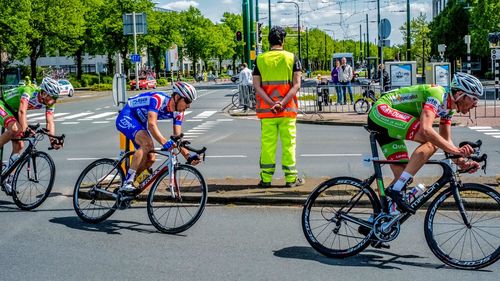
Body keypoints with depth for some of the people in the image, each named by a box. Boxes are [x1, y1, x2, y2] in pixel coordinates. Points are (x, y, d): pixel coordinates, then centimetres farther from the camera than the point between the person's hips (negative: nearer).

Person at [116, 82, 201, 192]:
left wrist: (188, 156, -23)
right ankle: (127, 183, -28)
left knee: (150, 158, -3)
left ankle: (126, 183, 15)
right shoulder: (158, 99, -31)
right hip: (126, 118, -8)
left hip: (140, 123, 8)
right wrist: (165, 142, -55)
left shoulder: (178, 113, -8)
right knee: (147, 143, -31)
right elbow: (152, 124, -41)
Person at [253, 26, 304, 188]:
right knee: (288, 142, 5)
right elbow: (296, 85, -9)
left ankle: (266, 178, 8)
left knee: (267, 143, 5)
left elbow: (256, 86, -4)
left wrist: (271, 104, -12)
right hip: (287, 109, -1)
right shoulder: (292, 58, 1)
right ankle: (291, 178, 9)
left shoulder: (260, 59, 4)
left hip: (266, 109, 1)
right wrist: (282, 103, -15)